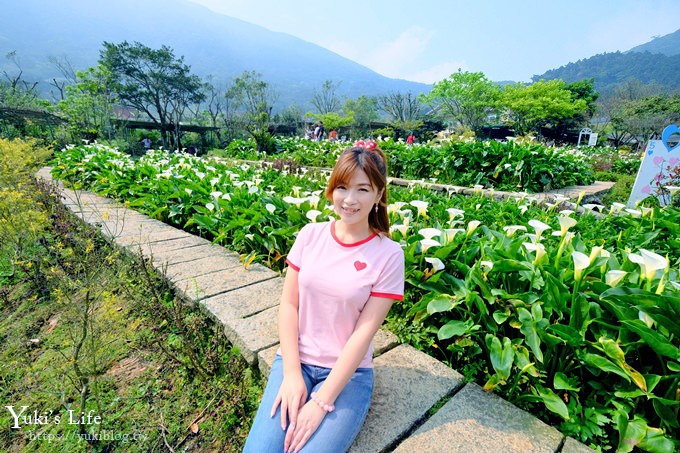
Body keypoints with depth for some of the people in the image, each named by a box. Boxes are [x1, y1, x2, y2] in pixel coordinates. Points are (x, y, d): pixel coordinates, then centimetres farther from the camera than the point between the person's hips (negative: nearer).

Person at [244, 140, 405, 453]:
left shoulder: (388, 254, -11)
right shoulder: (310, 235, -3)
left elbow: (364, 331, -14)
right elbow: (288, 303, -2)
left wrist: (322, 402, -16)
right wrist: (292, 374, -10)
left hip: (348, 372, -1)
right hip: (295, 360, 2)